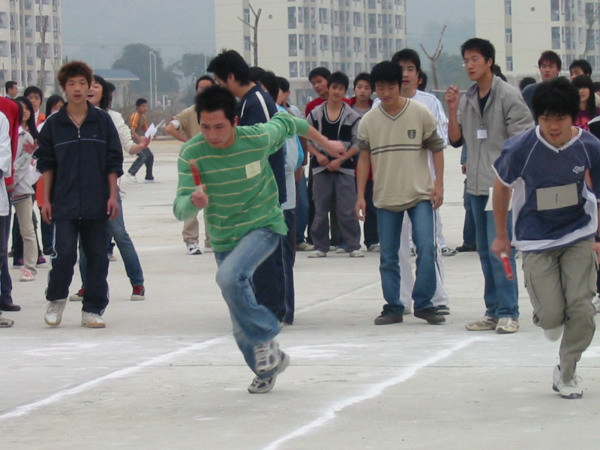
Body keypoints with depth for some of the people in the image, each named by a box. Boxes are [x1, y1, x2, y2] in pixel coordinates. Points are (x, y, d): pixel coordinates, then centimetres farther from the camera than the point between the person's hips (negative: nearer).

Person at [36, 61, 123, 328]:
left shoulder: (102, 121, 2)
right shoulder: (54, 124, 3)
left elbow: (113, 162, 5)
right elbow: (46, 165, 7)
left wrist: (112, 195, -1)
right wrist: (46, 200, 3)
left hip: (96, 203, 1)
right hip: (64, 203, -1)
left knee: (97, 256, 3)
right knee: (65, 253, -9)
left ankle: (92, 311, 12)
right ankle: (56, 300, 14)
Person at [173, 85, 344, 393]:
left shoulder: (258, 139, -19)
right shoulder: (191, 154, -18)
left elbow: (286, 123, 4)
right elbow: (181, 209, -23)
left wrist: (325, 143, 19)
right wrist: (194, 202, -48)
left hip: (263, 226, -3)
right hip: (223, 238, 3)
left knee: (229, 277, -32)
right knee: (241, 327, 9)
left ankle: (265, 339, -12)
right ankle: (267, 369, 33)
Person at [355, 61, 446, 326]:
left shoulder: (420, 113, -3)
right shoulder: (369, 121, 2)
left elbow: (436, 149, 3)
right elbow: (364, 159, 6)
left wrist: (438, 184, -4)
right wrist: (360, 196, 2)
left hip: (419, 194, -2)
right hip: (385, 197, 2)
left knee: (426, 248, -13)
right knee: (388, 256, 5)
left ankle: (423, 304, -2)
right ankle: (393, 307, 15)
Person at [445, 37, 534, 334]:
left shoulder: (508, 96, -6)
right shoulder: (466, 99, 12)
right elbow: (456, 140, 12)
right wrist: (452, 110, -2)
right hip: (477, 185, 7)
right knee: (485, 250, 9)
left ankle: (508, 313, -9)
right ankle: (493, 312, 14)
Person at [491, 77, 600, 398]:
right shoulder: (521, 148, -17)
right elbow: (502, 188, 2)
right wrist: (501, 235, 10)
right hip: (535, 241, -1)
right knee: (551, 315, -9)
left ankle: (566, 373, 14)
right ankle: (549, 319, 31)